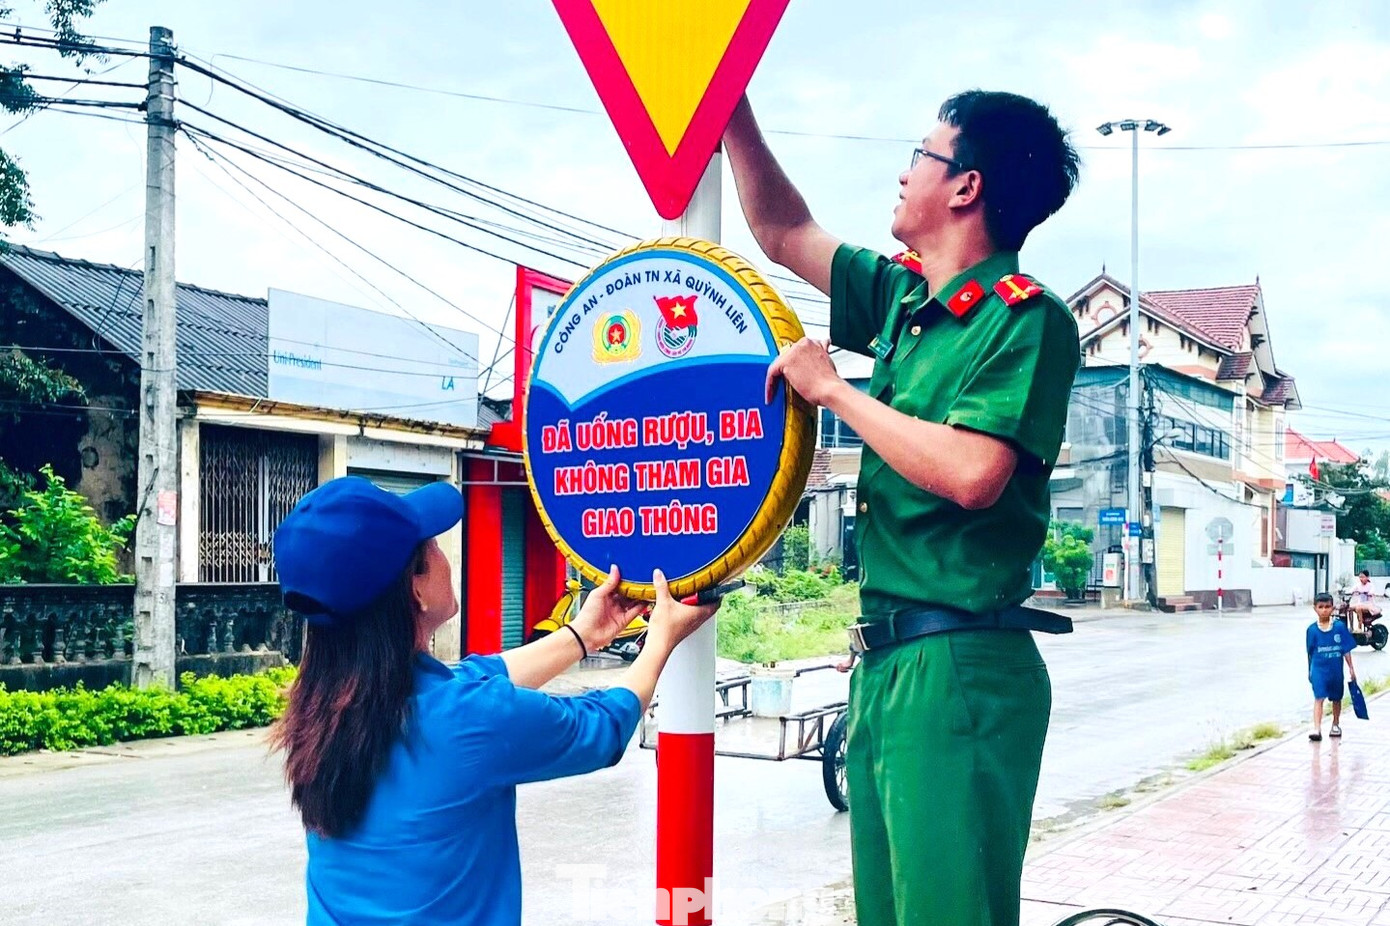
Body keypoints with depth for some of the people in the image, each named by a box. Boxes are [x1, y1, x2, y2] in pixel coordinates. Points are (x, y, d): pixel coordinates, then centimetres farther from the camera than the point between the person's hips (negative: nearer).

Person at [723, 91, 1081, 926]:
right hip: (885, 658, 9)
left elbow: (971, 473, -24)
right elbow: (786, 233, 25)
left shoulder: (1026, 318, -11)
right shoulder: (903, 297, 13)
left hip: (960, 667, -8)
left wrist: (831, 388, -14)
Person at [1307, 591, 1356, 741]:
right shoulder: (1312, 630, -5)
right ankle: (1317, 729, -18)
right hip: (1319, 669, -1)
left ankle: (1336, 724, 37)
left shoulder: (1340, 627, -6)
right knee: (1319, 698, -11)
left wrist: (1351, 668, 0)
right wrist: (1310, 671, 12)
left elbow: (1346, 649, -1)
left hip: (1336, 670, 1)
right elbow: (1310, 652, 5)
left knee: (1336, 698, 17)